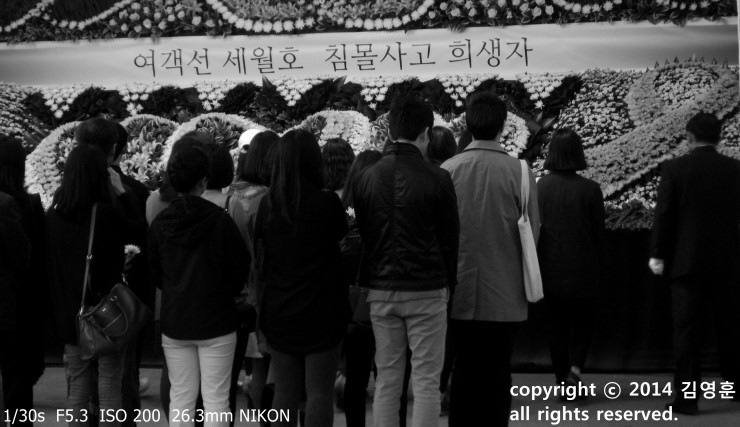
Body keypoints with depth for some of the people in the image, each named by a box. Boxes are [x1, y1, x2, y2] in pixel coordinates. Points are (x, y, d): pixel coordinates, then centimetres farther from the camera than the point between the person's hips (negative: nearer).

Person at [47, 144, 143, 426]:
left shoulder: (54, 213, -3)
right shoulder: (106, 213, -17)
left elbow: (51, 263, 6)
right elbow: (136, 230, 2)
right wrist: (120, 191, 3)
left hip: (69, 313, 4)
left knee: (77, 388, 12)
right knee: (109, 387, 6)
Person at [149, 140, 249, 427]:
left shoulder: (160, 223, -3)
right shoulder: (219, 219, -13)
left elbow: (155, 273, 6)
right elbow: (240, 267, -5)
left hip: (174, 321, 3)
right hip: (216, 321, -3)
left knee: (180, 397, 12)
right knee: (215, 399, 4)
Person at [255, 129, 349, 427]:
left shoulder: (267, 205, -3)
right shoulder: (328, 203, -14)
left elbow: (260, 249, 9)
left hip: (278, 314, 4)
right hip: (321, 313, -3)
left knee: (285, 394, 11)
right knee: (319, 393, 4)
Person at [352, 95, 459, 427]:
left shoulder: (366, 178, 1)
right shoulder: (437, 179, -10)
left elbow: (361, 234, 8)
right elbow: (450, 237, -2)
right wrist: (448, 281, 12)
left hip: (381, 291, 4)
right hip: (427, 290, -4)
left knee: (386, 380, 12)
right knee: (426, 382, 4)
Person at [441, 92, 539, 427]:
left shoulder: (447, 170, -6)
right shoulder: (518, 172, -10)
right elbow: (532, 232, -6)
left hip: (460, 293, 1)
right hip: (505, 295, -1)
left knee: (464, 370, 12)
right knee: (497, 374, 9)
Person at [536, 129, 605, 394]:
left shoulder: (540, 186, -6)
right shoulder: (590, 190, -11)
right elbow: (598, 232, -4)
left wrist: (536, 265, 11)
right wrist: (599, 266, 9)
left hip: (550, 269, 2)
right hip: (582, 268, -2)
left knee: (556, 324, 13)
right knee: (582, 321, 14)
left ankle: (562, 379, 18)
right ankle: (575, 368, -7)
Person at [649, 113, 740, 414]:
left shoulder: (674, 168, -6)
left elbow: (663, 215, -8)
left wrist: (657, 254, -1)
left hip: (685, 262, -2)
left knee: (686, 329, 2)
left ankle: (686, 396, 3)